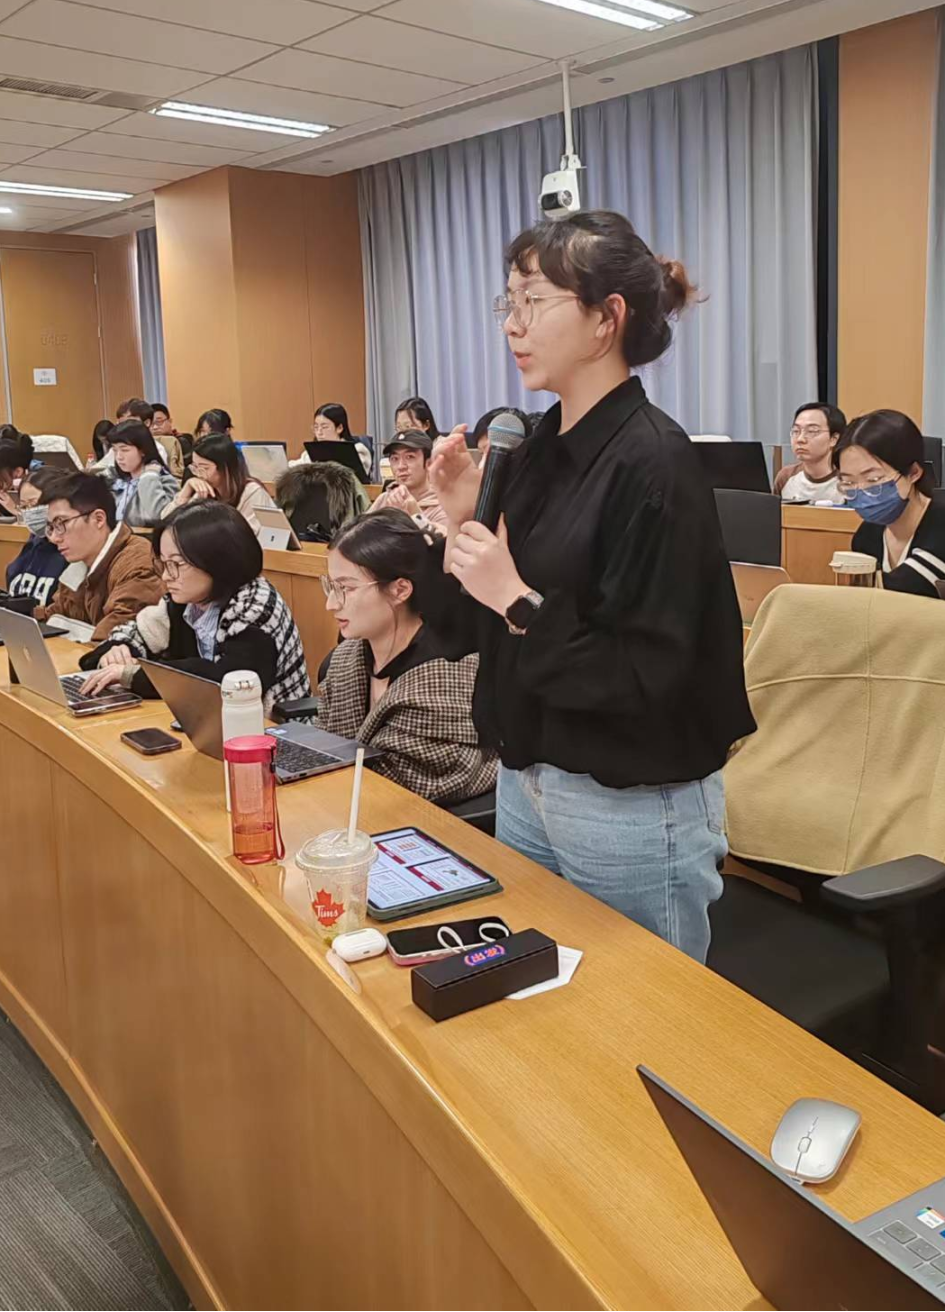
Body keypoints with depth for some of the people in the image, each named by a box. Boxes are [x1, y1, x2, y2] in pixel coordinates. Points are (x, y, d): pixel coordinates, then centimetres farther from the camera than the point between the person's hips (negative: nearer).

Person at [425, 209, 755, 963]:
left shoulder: (653, 463, -19)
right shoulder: (542, 449, 5)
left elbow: (650, 677, -22)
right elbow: (480, 632, 8)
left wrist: (522, 603, -23)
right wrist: (461, 521, -4)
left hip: (631, 811, -8)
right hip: (527, 783, 8)